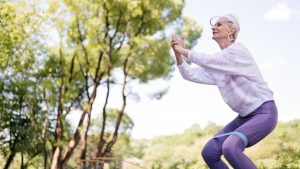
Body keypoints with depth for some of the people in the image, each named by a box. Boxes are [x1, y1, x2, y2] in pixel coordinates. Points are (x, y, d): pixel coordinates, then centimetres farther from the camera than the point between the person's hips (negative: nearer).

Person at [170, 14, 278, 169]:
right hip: (245, 116, 8)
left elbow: (208, 61, -26)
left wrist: (183, 50, -17)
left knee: (230, 147, -31)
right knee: (209, 152, -4)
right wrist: (178, 53, -9)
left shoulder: (238, 49, -13)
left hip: (264, 112, -8)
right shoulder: (217, 63, 10)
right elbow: (190, 74, 5)